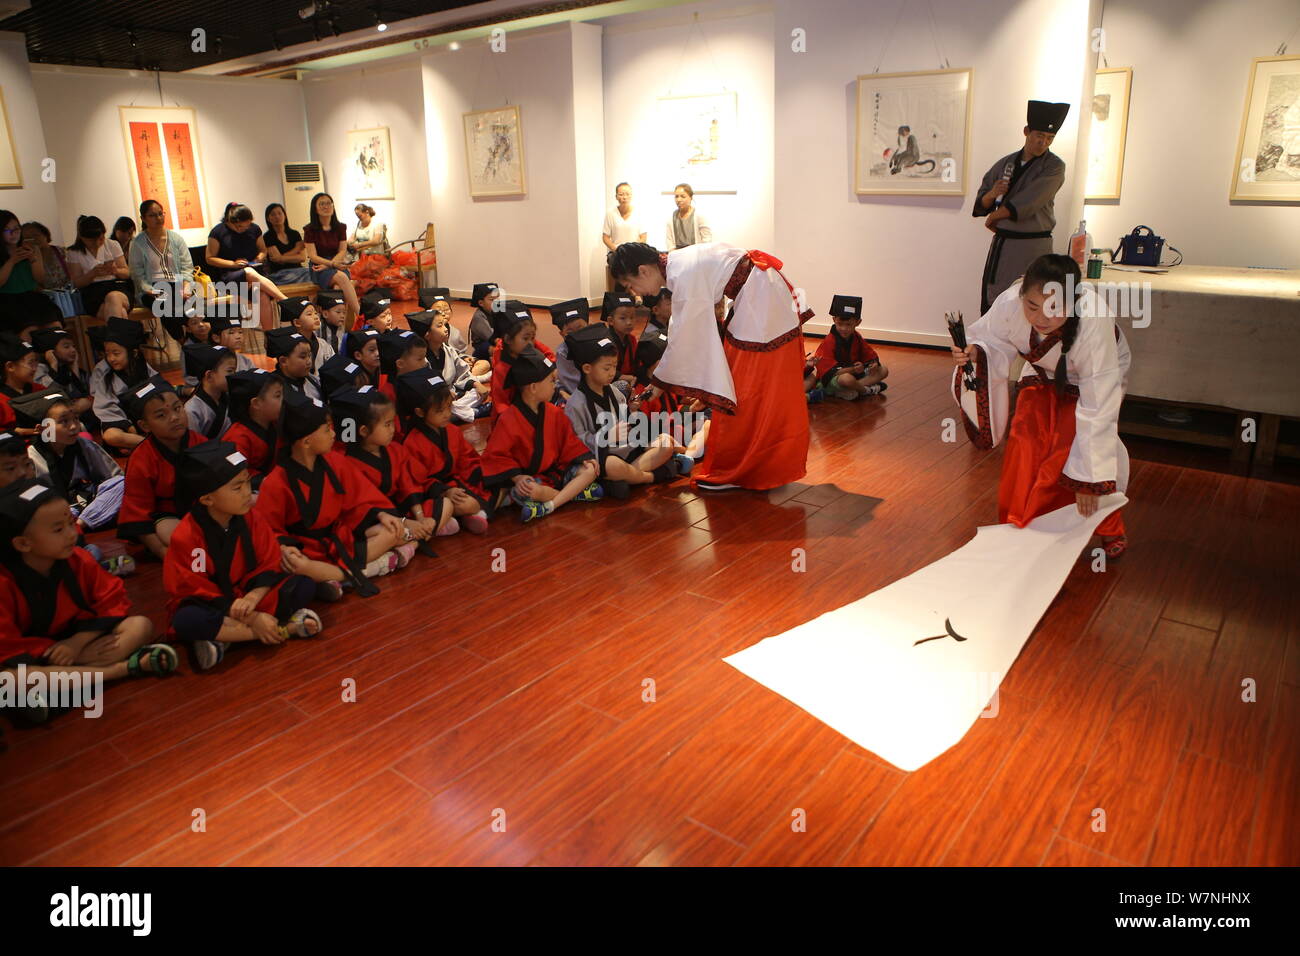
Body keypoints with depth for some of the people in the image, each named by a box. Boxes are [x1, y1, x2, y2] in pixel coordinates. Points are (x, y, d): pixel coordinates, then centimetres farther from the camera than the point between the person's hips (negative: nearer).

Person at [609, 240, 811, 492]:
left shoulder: (683, 275, -22)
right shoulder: (676, 264, 6)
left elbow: (683, 338, -18)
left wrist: (659, 383, -8)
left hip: (759, 299, -10)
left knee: (748, 388, -1)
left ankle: (734, 472, 10)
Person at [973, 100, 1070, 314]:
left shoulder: (1054, 167, -3)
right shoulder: (1006, 163, 11)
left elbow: (1027, 204, -14)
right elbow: (981, 203, 10)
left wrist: (994, 217, -5)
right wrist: (992, 195, -12)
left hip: (1031, 247, -5)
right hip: (1000, 244, 5)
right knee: (990, 303, 6)